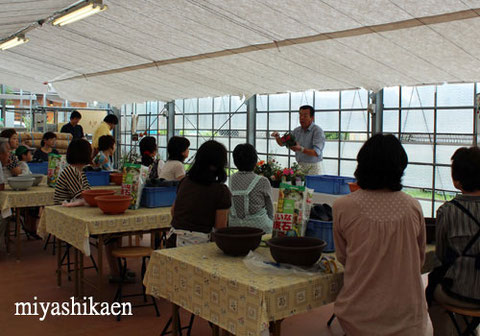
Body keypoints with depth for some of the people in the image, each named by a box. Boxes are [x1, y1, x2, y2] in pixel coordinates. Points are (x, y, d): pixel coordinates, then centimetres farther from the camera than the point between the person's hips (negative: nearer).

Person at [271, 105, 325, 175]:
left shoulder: (317, 131, -11)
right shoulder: (297, 130, 9)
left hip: (312, 167, -5)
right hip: (300, 166, 5)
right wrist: (277, 137, -7)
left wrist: (301, 149, -34)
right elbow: (282, 143, 15)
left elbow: (317, 152, -21)